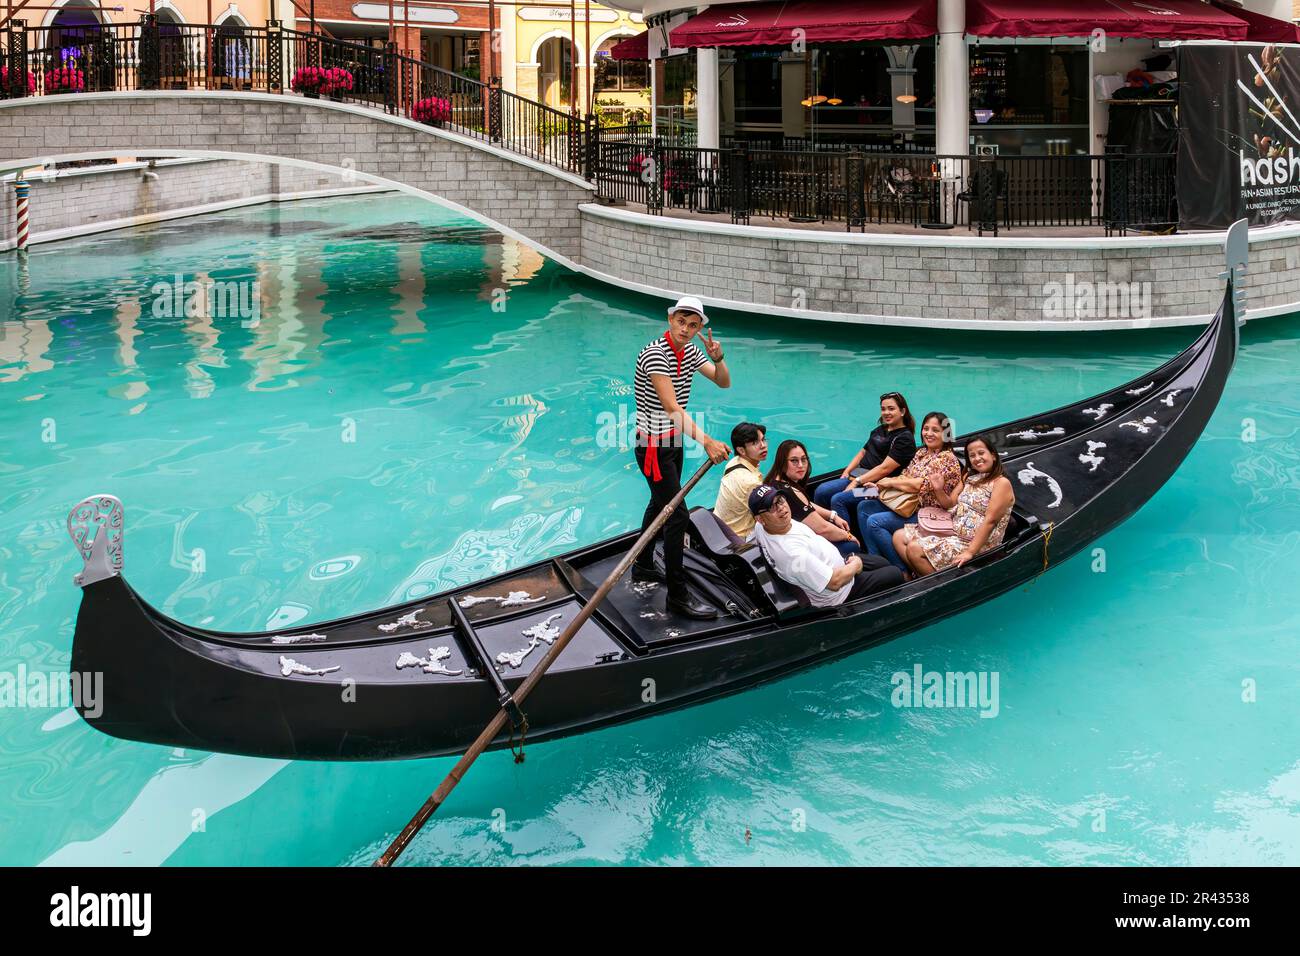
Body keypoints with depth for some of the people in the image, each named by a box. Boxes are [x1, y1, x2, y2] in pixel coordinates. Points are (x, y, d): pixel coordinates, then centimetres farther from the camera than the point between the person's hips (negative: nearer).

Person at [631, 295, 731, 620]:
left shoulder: (690, 350, 2)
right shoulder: (655, 354, -25)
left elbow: (723, 383, 7)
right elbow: (671, 406, -35)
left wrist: (718, 358, -17)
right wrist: (707, 442, -44)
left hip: (674, 442, 9)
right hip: (654, 447, -9)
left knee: (661, 504, 23)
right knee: (678, 515, -11)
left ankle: (643, 567, 42)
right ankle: (677, 596, -6)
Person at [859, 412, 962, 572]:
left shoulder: (947, 458, -14)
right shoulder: (921, 453, 13)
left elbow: (922, 485, -21)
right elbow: (905, 476, 14)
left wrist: (890, 482, -12)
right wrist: (883, 484, -5)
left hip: (927, 513, -9)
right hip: (907, 504, 9)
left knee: (874, 522, -22)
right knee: (864, 507, 1)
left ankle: (903, 570, -13)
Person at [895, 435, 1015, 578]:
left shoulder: (1002, 483, -13)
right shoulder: (968, 477, 12)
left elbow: (990, 521, -20)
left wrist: (970, 552, -27)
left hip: (977, 543, -9)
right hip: (953, 531, 9)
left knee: (914, 549, -21)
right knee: (899, 537, 2)